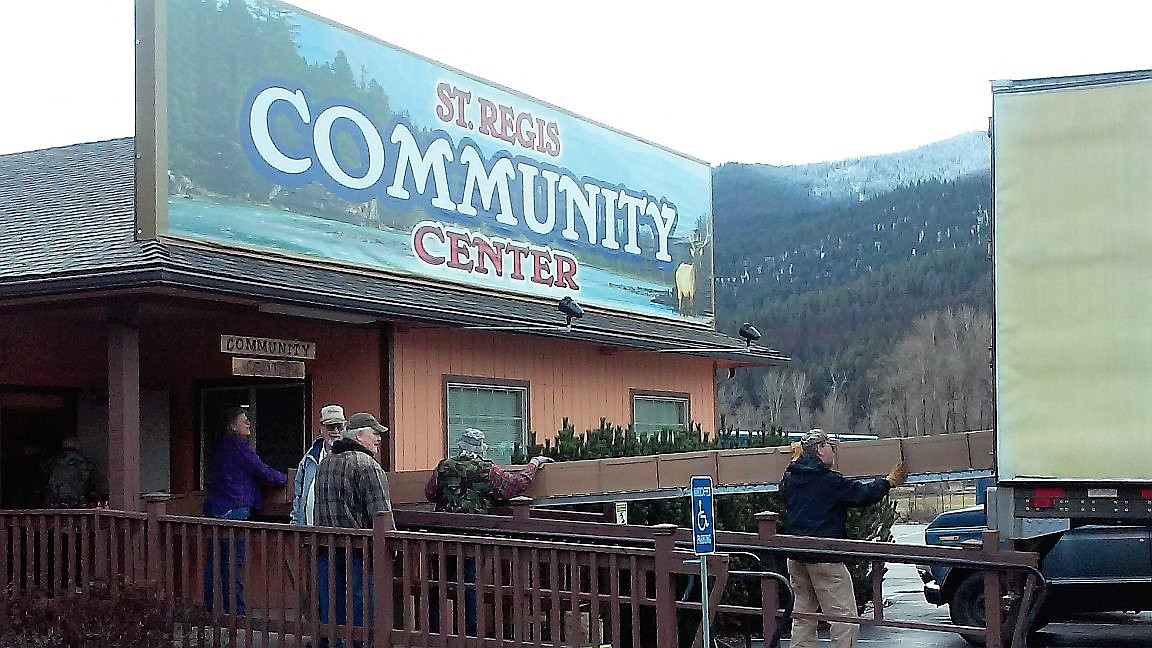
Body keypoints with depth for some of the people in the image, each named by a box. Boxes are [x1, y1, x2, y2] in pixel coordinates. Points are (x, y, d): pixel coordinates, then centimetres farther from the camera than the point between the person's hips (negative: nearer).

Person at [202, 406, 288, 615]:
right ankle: (235, 611, -4)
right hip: (234, 510, -9)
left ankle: (210, 606, 16)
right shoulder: (238, 446, -10)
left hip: (213, 509, 9)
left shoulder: (220, 447, 17)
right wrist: (285, 478, 8)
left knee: (214, 560, 12)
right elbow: (262, 471, -9)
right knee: (234, 563, -6)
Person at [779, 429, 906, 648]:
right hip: (825, 558, -8)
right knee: (844, 617, -3)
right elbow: (863, 494, -10)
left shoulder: (790, 478, 8)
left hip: (796, 557, 8)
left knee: (803, 614, 14)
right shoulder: (829, 480, -14)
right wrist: (890, 481, 5)